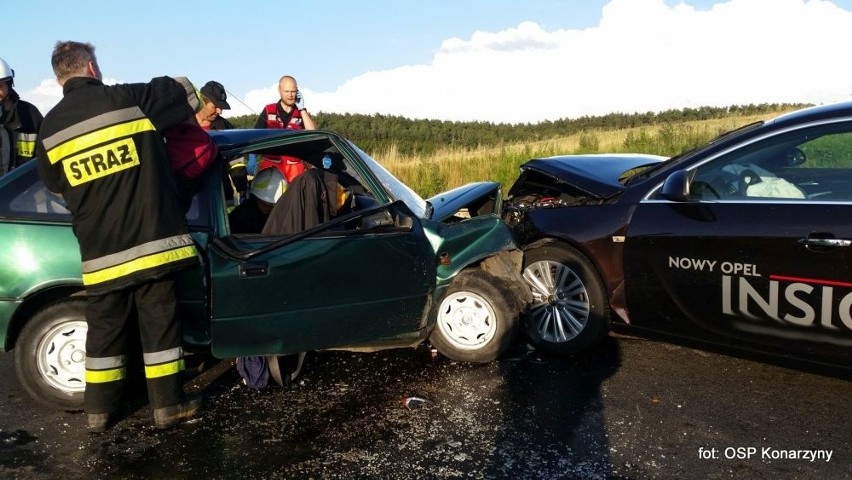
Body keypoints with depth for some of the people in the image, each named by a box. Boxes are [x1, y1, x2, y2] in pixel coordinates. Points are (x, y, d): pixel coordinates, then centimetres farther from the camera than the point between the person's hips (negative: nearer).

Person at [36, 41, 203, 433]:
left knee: (104, 329, 14)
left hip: (99, 252, 3)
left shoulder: (50, 128, 6)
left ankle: (99, 410, 24)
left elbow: (55, 185, 18)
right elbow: (185, 91, 6)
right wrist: (157, 120, 23)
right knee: (160, 324, 6)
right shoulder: (128, 100, -6)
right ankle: (168, 404, 15)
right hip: (150, 241, -3)